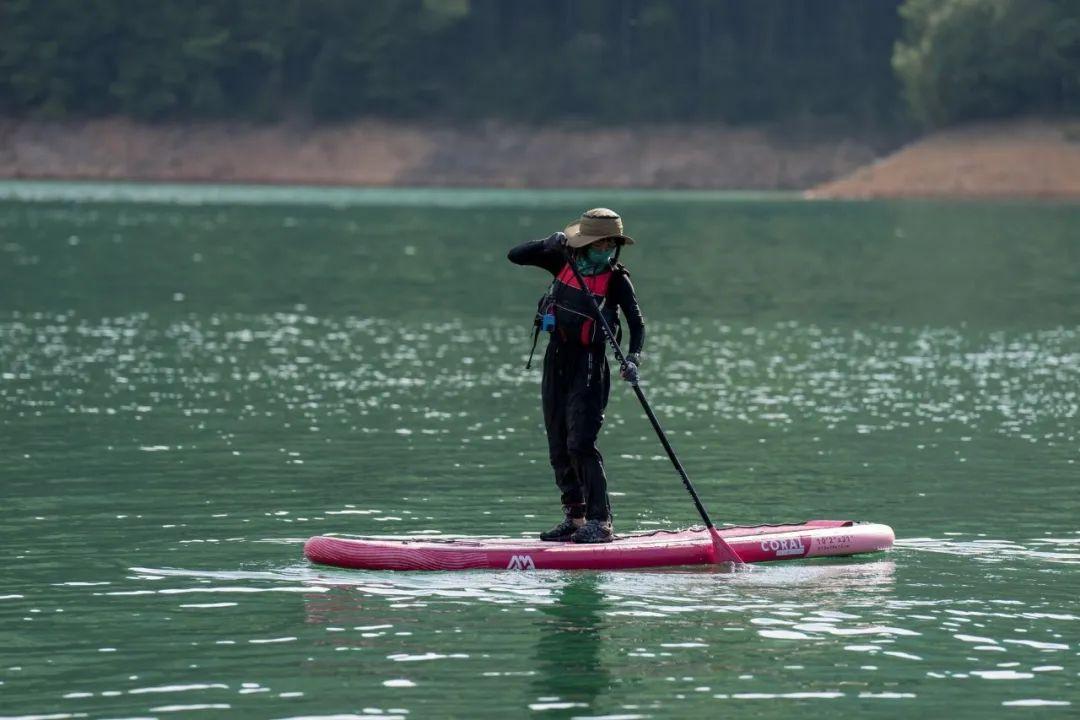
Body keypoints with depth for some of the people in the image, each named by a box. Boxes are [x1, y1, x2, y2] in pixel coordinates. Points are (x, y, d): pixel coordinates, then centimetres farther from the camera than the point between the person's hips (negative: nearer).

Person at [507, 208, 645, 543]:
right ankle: (575, 518, 17)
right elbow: (515, 256, 4)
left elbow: (637, 324, -9)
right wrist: (551, 243, -13)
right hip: (556, 358, 6)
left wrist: (633, 359, -26)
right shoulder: (563, 262, 4)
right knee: (559, 448, 9)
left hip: (589, 364, -6)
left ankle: (600, 522, -15)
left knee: (580, 444, -15)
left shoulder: (616, 280, -7)